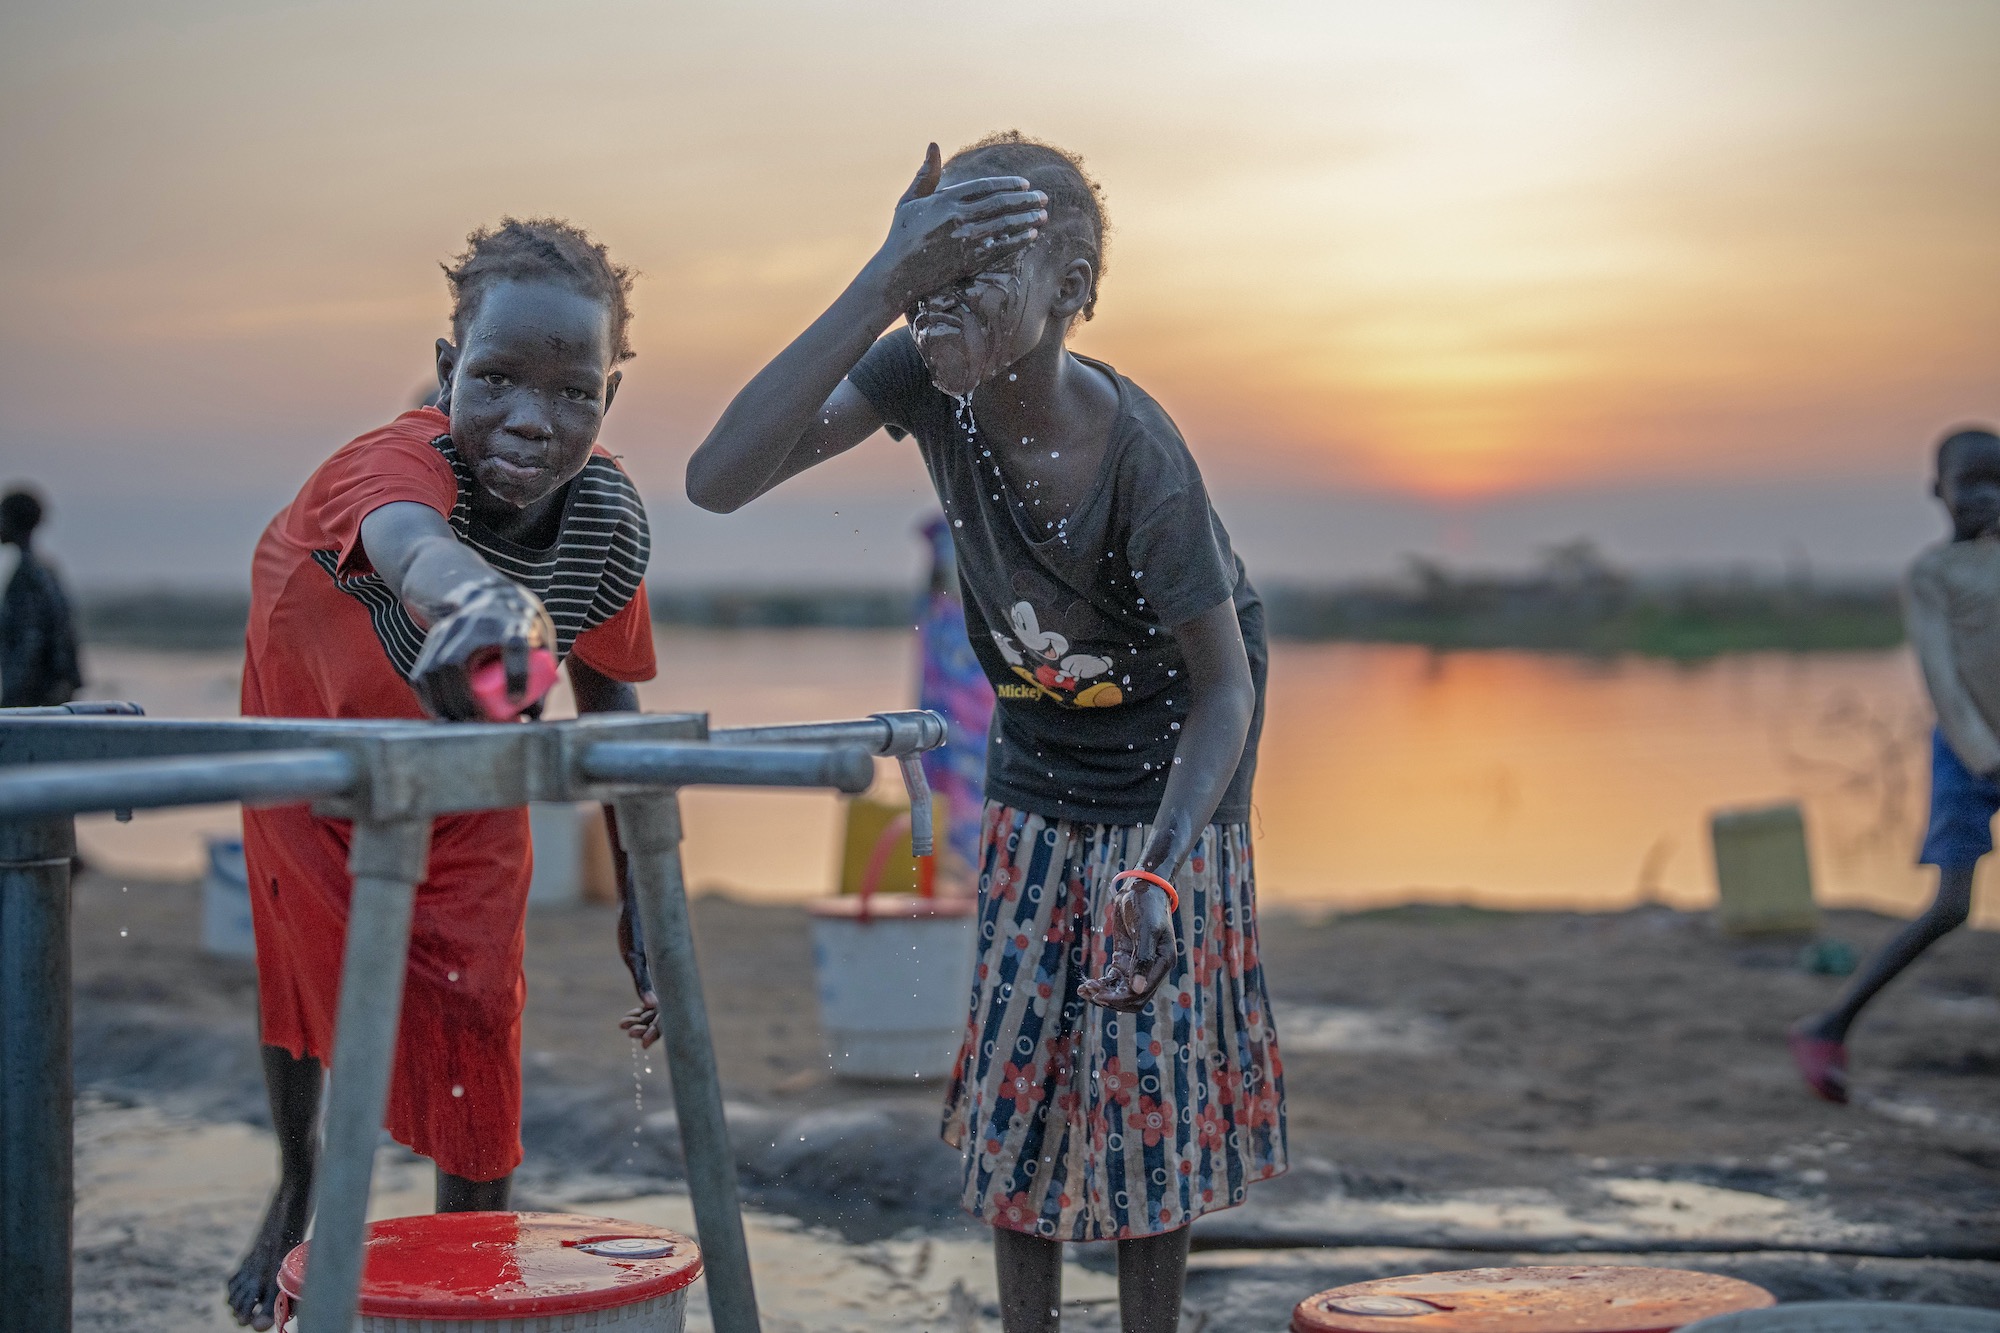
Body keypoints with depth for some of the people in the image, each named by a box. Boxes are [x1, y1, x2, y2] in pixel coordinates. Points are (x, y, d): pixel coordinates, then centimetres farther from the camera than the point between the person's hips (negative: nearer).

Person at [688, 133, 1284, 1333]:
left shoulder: (1138, 455, -33)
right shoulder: (925, 378, -23)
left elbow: (1225, 686, -23)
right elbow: (721, 480, -38)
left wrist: (1161, 870, -37)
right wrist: (882, 286, -45)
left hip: (1168, 758, -4)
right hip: (1039, 758, 4)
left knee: (1147, 1063, -2)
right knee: (1017, 1059, 5)